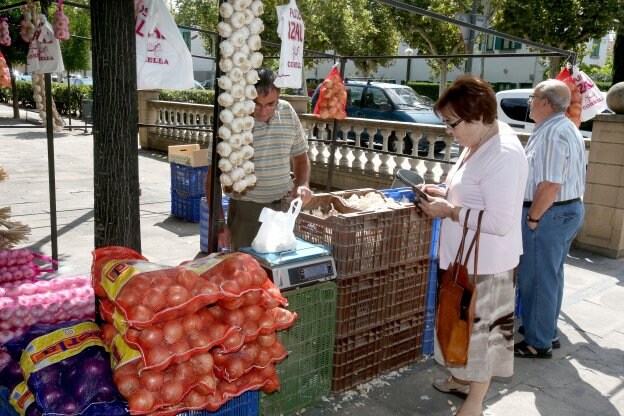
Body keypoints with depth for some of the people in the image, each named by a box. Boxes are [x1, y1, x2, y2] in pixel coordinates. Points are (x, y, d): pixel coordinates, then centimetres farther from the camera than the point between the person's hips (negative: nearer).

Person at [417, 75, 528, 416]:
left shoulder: (503, 155, -25)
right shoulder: (477, 143, 6)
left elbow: (500, 222, -28)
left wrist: (450, 211, -21)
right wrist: (444, 193, 5)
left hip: (485, 262, -10)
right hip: (466, 256, 10)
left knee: (480, 328, 5)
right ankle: (464, 379, 42)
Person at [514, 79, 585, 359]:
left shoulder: (552, 133, -20)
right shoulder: (567, 129, 13)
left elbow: (549, 185, -26)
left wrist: (532, 219, -18)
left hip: (549, 213, -11)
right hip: (570, 209, 11)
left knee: (536, 278, 0)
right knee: (551, 275, 20)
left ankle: (538, 343, 12)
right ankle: (547, 331, 33)